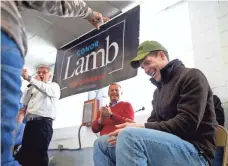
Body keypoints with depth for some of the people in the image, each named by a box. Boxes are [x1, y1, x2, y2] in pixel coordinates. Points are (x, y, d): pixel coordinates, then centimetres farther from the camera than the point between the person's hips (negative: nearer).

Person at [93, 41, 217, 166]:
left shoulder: (191, 76, -5)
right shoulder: (158, 90, 21)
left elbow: (186, 124, -17)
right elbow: (154, 123, 13)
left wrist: (141, 127, -20)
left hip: (194, 152, -8)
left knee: (129, 136, -35)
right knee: (103, 144, 3)